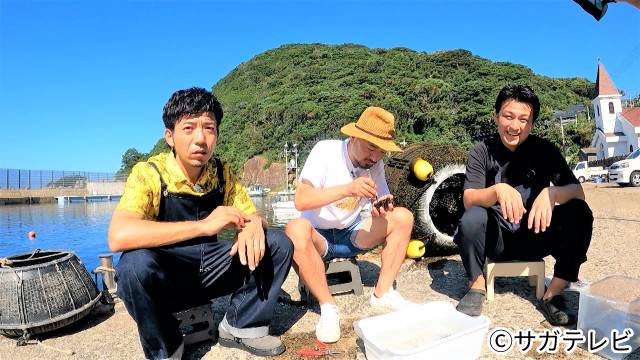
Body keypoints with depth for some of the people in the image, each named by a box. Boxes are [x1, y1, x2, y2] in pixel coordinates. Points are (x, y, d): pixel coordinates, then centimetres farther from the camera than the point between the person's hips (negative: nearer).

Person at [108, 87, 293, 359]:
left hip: (210, 272, 4)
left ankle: (241, 326, 5)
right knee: (136, 263, -36)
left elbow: (252, 218, 1)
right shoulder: (149, 173, -19)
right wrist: (203, 225, -38)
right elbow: (118, 236, -34)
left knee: (279, 244, -10)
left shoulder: (222, 173, -5)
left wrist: (254, 223, -25)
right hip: (162, 279, -3)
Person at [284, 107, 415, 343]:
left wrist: (382, 211, -25)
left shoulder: (376, 164, -4)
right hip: (318, 236, -4)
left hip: (351, 235, 5)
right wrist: (347, 189, -37)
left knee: (403, 217, -13)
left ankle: (383, 292, -8)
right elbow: (300, 200, -27)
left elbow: (382, 203, 0)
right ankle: (327, 306, -21)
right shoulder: (325, 151, -18)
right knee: (296, 229, -37)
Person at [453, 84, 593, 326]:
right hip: (496, 239, -1)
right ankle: (477, 286, -8)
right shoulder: (482, 152, -8)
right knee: (472, 218, -32)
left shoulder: (544, 150, -4)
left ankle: (553, 295, -13)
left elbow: (577, 192, -14)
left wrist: (551, 193, -37)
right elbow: (469, 200, -20)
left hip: (535, 236, 2)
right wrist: (498, 190, -41)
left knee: (579, 214, -23)